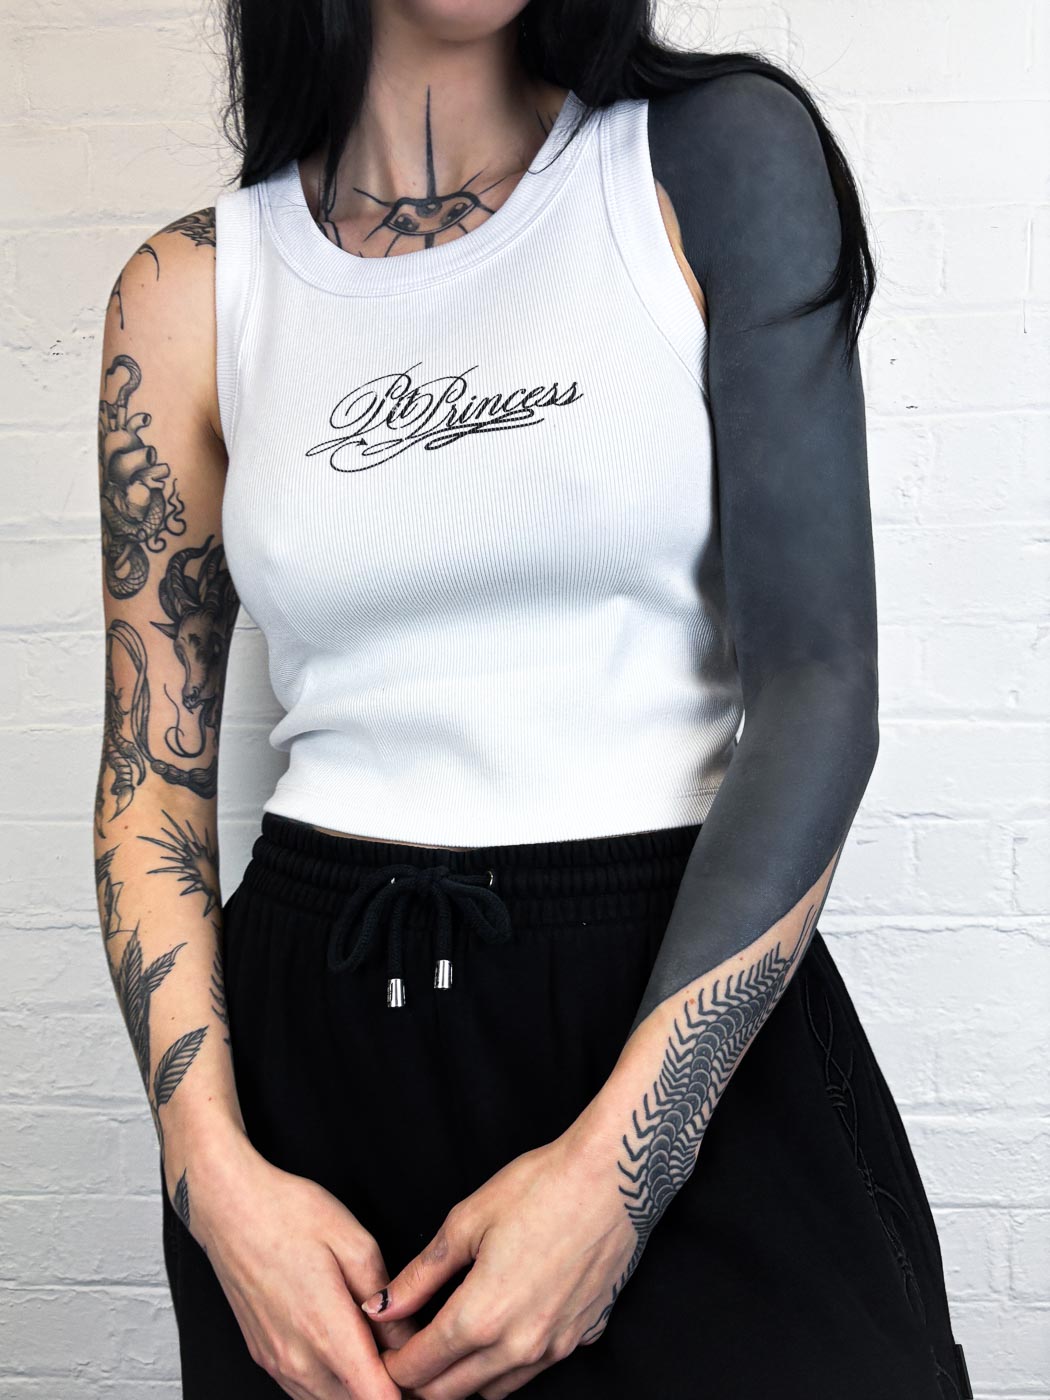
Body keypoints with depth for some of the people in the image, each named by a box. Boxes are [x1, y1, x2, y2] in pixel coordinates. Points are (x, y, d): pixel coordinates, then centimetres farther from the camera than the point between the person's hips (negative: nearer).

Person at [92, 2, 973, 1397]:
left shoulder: (721, 156, -4)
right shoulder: (190, 289, 3)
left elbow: (820, 681, -10)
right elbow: (153, 774, 2)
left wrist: (621, 1158, -17)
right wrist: (218, 1174, -12)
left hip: (694, 1014, -1)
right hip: (315, 1034, 2)